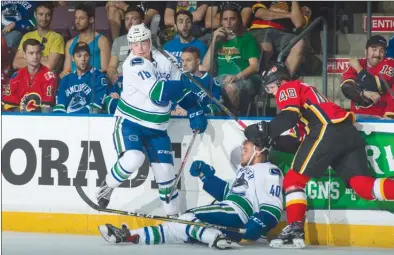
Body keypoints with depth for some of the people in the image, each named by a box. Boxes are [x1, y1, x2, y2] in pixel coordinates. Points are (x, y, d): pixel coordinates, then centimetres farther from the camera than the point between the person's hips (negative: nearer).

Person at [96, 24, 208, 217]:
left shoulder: (162, 60, 2)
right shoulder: (133, 65, -20)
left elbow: (180, 88, 13)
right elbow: (158, 93, -29)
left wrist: (194, 111, 2)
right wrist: (185, 85, -19)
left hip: (156, 128, 6)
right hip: (129, 122, -6)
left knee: (165, 171, 2)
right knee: (133, 158, -30)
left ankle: (173, 214, 18)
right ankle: (107, 186, -4)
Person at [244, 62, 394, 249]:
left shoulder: (288, 89, 12)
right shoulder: (305, 91, 37)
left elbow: (290, 115, -10)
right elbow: (303, 140, 30)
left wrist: (266, 130, -10)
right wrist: (273, 139, 25)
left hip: (328, 131, -8)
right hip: (350, 133, 8)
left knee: (294, 179, 0)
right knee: (364, 186, -4)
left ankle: (295, 230, -12)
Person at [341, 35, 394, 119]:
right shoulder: (357, 64, 8)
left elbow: (378, 87, -15)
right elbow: (346, 87, -5)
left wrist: (358, 68, -5)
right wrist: (364, 93, -23)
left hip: (381, 117, -3)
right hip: (358, 115, 3)